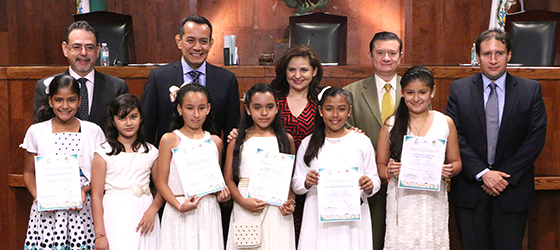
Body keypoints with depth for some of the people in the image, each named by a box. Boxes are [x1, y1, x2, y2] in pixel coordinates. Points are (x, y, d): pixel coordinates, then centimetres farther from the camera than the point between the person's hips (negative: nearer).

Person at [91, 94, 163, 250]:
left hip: (144, 215, 3)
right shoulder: (104, 153, 0)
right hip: (115, 216, -2)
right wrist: (100, 234, -8)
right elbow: (96, 196, -3)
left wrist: (152, 210, -10)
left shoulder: (151, 152, 8)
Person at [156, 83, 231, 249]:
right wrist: (180, 206, -17)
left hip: (209, 212, 3)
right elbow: (161, 182, -4)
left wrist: (221, 195, -1)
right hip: (179, 213, -3)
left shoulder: (215, 142, 10)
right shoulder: (169, 140, -1)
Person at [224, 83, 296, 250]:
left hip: (277, 210, 1)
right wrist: (243, 201, -13)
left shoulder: (286, 140, 8)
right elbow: (228, 178, 1)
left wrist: (291, 201, -6)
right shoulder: (238, 140, 4)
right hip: (245, 211, -1)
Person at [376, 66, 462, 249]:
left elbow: (456, 162, 12)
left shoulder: (445, 123, 7)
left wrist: (449, 170, -9)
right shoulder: (391, 124, 4)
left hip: (434, 200, 1)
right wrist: (388, 171, -13)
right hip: (401, 201, -1)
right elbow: (380, 165, 8)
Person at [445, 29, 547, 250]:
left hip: (513, 190, 0)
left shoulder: (531, 90, 2)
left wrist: (506, 176, -10)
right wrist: (482, 173, -13)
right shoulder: (459, 89, 2)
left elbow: (536, 138, -3)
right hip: (470, 189, 0)